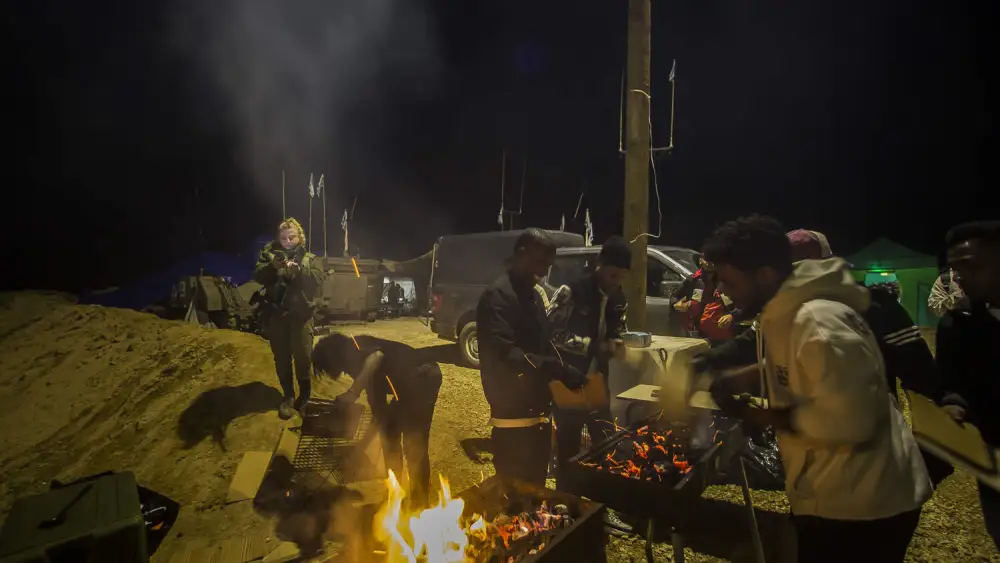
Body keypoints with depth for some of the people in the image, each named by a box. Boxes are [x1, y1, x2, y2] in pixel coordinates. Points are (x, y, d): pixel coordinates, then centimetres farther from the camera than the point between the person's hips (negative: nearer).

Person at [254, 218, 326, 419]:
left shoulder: (309, 258, 8)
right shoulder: (270, 254, 9)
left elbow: (319, 278, -10)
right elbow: (258, 276, -6)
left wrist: (298, 270, -26)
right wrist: (272, 266, -25)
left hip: (300, 314, -1)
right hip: (276, 314, 1)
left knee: (303, 356, 0)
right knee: (281, 357, 7)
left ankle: (305, 395, 19)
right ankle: (288, 396, 20)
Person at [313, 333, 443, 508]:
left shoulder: (353, 347, -2)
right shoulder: (360, 364, 22)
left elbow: (377, 356, -27)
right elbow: (378, 405, 24)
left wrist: (353, 392, -23)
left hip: (422, 377, -10)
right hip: (411, 383, 10)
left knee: (414, 446, -5)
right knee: (389, 436, 18)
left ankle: (419, 505, 7)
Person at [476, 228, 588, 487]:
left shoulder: (532, 294, 14)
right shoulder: (498, 296, -16)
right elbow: (503, 354, -27)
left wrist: (566, 372, 3)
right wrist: (559, 370, -31)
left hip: (538, 413, 9)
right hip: (514, 417, -9)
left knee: (535, 489, 20)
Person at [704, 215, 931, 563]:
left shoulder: (819, 323, -26)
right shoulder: (787, 311, 4)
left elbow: (849, 419, -31)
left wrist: (760, 417, -22)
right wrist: (738, 381, 1)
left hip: (862, 504, -9)